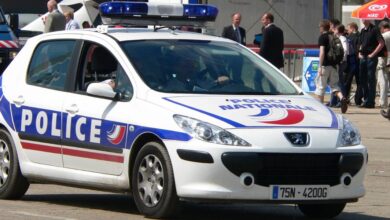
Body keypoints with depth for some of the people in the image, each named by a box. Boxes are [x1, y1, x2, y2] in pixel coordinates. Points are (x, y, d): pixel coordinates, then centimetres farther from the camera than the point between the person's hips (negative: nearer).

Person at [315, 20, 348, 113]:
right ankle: (342, 98, -16)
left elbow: (322, 52, -17)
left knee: (320, 86, 5)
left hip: (325, 65, -6)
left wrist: (320, 66, -18)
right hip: (333, 64, 6)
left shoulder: (322, 37, -9)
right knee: (334, 85, 10)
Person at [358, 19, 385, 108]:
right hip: (363, 58, 8)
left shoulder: (374, 30, -8)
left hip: (371, 58, -8)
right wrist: (360, 53, 10)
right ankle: (366, 100, 18)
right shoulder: (363, 31, 15)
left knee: (371, 80, -4)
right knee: (363, 79, 10)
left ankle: (370, 102, -2)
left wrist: (373, 54, -15)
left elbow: (381, 43, -14)